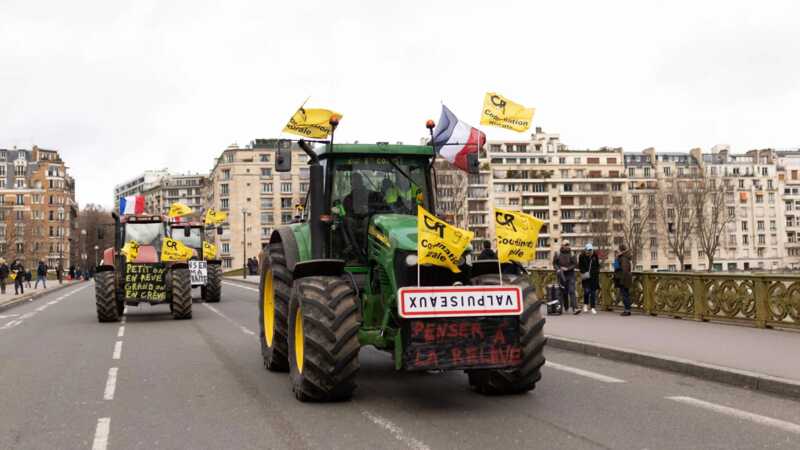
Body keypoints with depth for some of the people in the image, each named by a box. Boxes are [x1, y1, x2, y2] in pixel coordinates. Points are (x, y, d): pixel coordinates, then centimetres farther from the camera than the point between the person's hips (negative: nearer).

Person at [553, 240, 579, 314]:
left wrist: (567, 268, -14)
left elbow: (575, 264, -2)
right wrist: (557, 269, -10)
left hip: (570, 274, -1)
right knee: (564, 292, 7)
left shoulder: (571, 254, -1)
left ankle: (575, 308, -17)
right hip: (562, 275, 1)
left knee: (572, 291, -10)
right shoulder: (558, 254, 0)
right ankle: (566, 307, 23)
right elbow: (554, 263, 8)